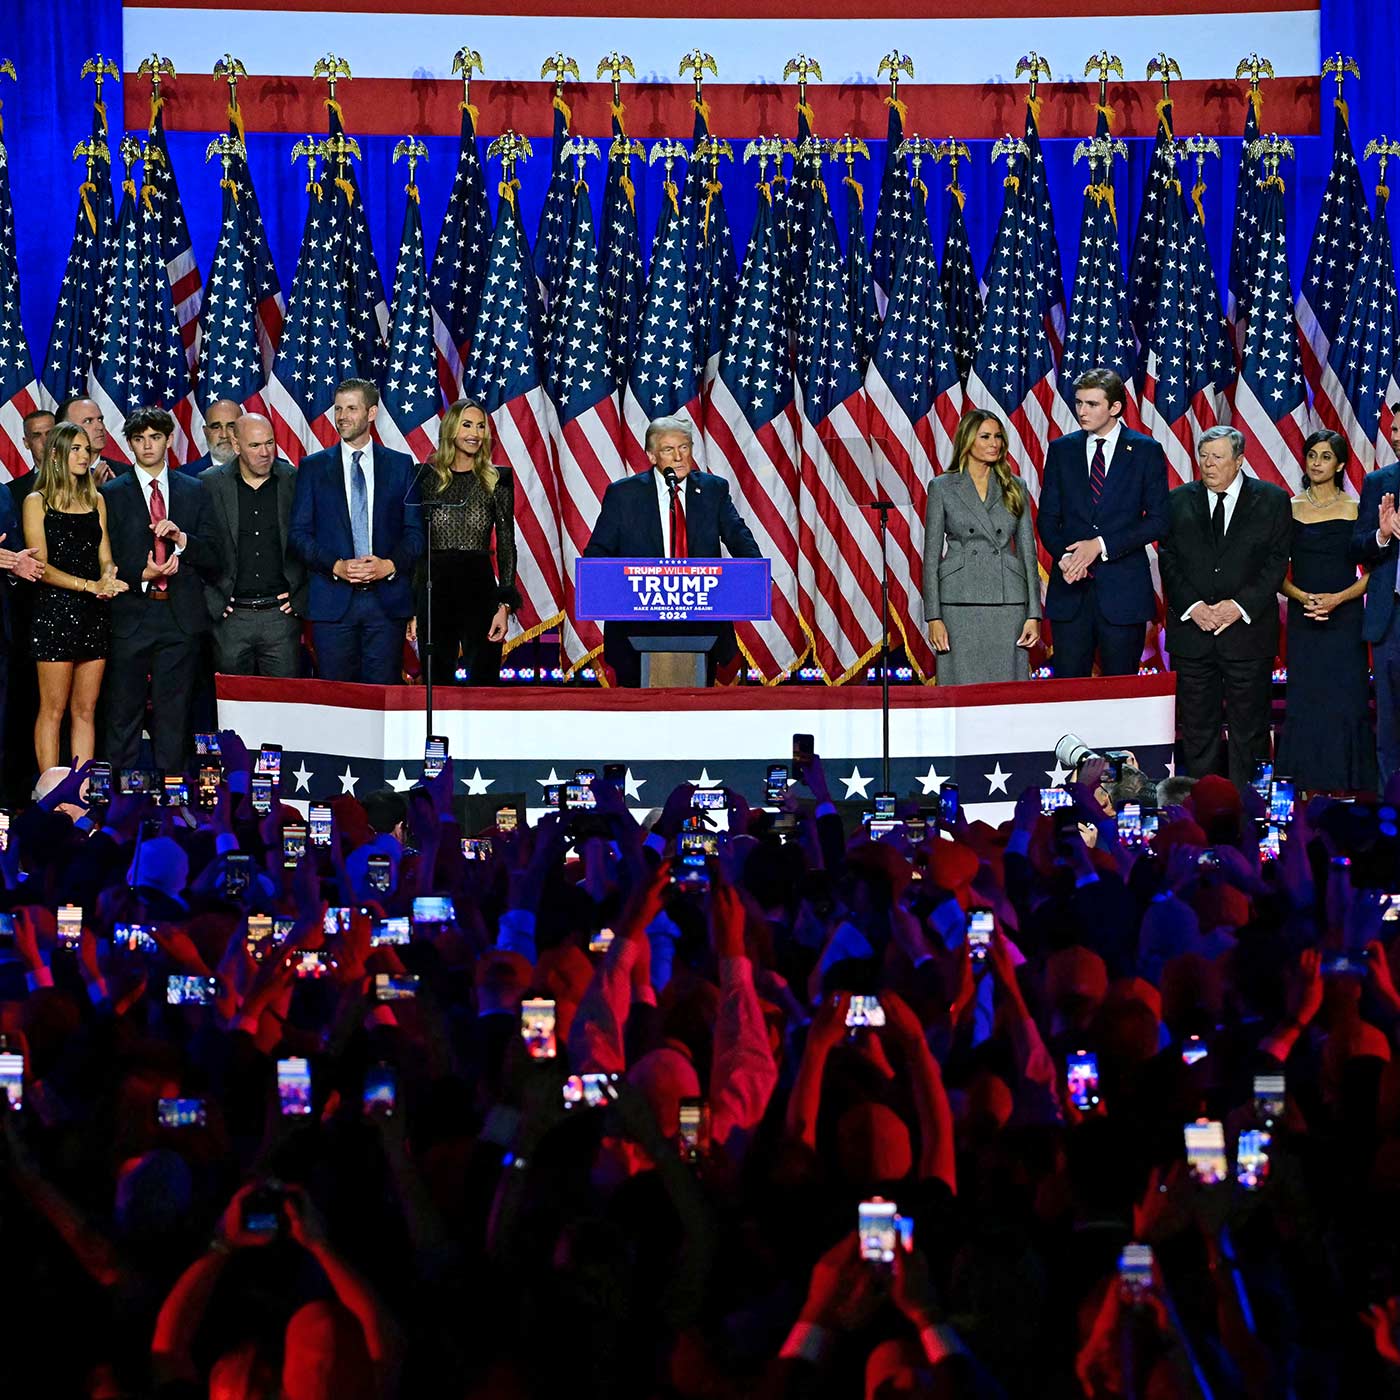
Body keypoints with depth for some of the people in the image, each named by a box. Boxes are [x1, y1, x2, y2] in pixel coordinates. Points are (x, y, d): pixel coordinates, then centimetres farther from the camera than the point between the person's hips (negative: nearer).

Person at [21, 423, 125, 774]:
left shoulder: (95, 500, 16)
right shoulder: (37, 502, 0)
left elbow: (105, 557, 12)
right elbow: (40, 565, -7)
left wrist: (108, 578, -12)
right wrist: (88, 585, -17)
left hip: (93, 614, 5)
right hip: (54, 610, -5)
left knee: (85, 710, 4)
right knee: (53, 709, -4)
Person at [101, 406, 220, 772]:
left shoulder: (194, 492, 11)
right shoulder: (112, 494, 5)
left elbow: (212, 558, 7)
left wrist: (182, 539, -11)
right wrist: (140, 577, -15)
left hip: (180, 615, 2)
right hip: (131, 615, -2)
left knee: (173, 714, 5)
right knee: (124, 712, 0)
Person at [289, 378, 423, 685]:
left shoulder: (400, 465, 9)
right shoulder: (313, 467, 8)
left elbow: (415, 530, 7)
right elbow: (300, 532, 4)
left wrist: (390, 565, -11)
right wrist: (336, 566, -11)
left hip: (388, 601, 0)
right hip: (333, 600, 0)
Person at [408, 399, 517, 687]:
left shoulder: (497, 480, 4)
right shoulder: (428, 477, 7)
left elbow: (506, 545, 3)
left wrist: (504, 605, -7)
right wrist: (411, 608, 5)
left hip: (480, 589, -1)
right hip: (434, 590, 1)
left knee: (483, 684, -4)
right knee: (437, 684, 5)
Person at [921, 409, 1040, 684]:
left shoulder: (1015, 488, 11)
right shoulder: (942, 488, 5)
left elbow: (1028, 551, 10)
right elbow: (931, 555, 3)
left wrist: (1034, 614, 1)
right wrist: (933, 617, -5)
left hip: (1008, 602, 2)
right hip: (960, 603, -2)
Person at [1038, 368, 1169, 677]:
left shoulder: (1146, 451, 1)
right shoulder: (1061, 449, 9)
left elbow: (1157, 521, -3)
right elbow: (1047, 517, 9)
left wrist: (1102, 545, -13)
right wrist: (1063, 555, -11)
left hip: (1123, 586, -2)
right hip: (1071, 584, 2)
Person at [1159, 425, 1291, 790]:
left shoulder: (1272, 501, 2)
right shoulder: (1179, 501, 7)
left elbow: (1277, 562, -2)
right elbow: (1168, 560, 4)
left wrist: (1240, 606, -13)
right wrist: (1193, 606, -10)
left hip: (1248, 627, -1)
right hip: (1192, 629, 2)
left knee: (1248, 726, 2)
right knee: (1196, 725, 3)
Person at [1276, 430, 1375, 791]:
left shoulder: (1355, 510, 1)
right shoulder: (1289, 509, 7)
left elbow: (1372, 571, -1)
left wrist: (1337, 598, -14)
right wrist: (1303, 596, -11)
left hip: (1345, 617, -2)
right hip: (1303, 620, 2)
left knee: (1344, 703, -5)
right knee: (1305, 702, -1)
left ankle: (1344, 786, 0)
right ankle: (1308, 786, 3)